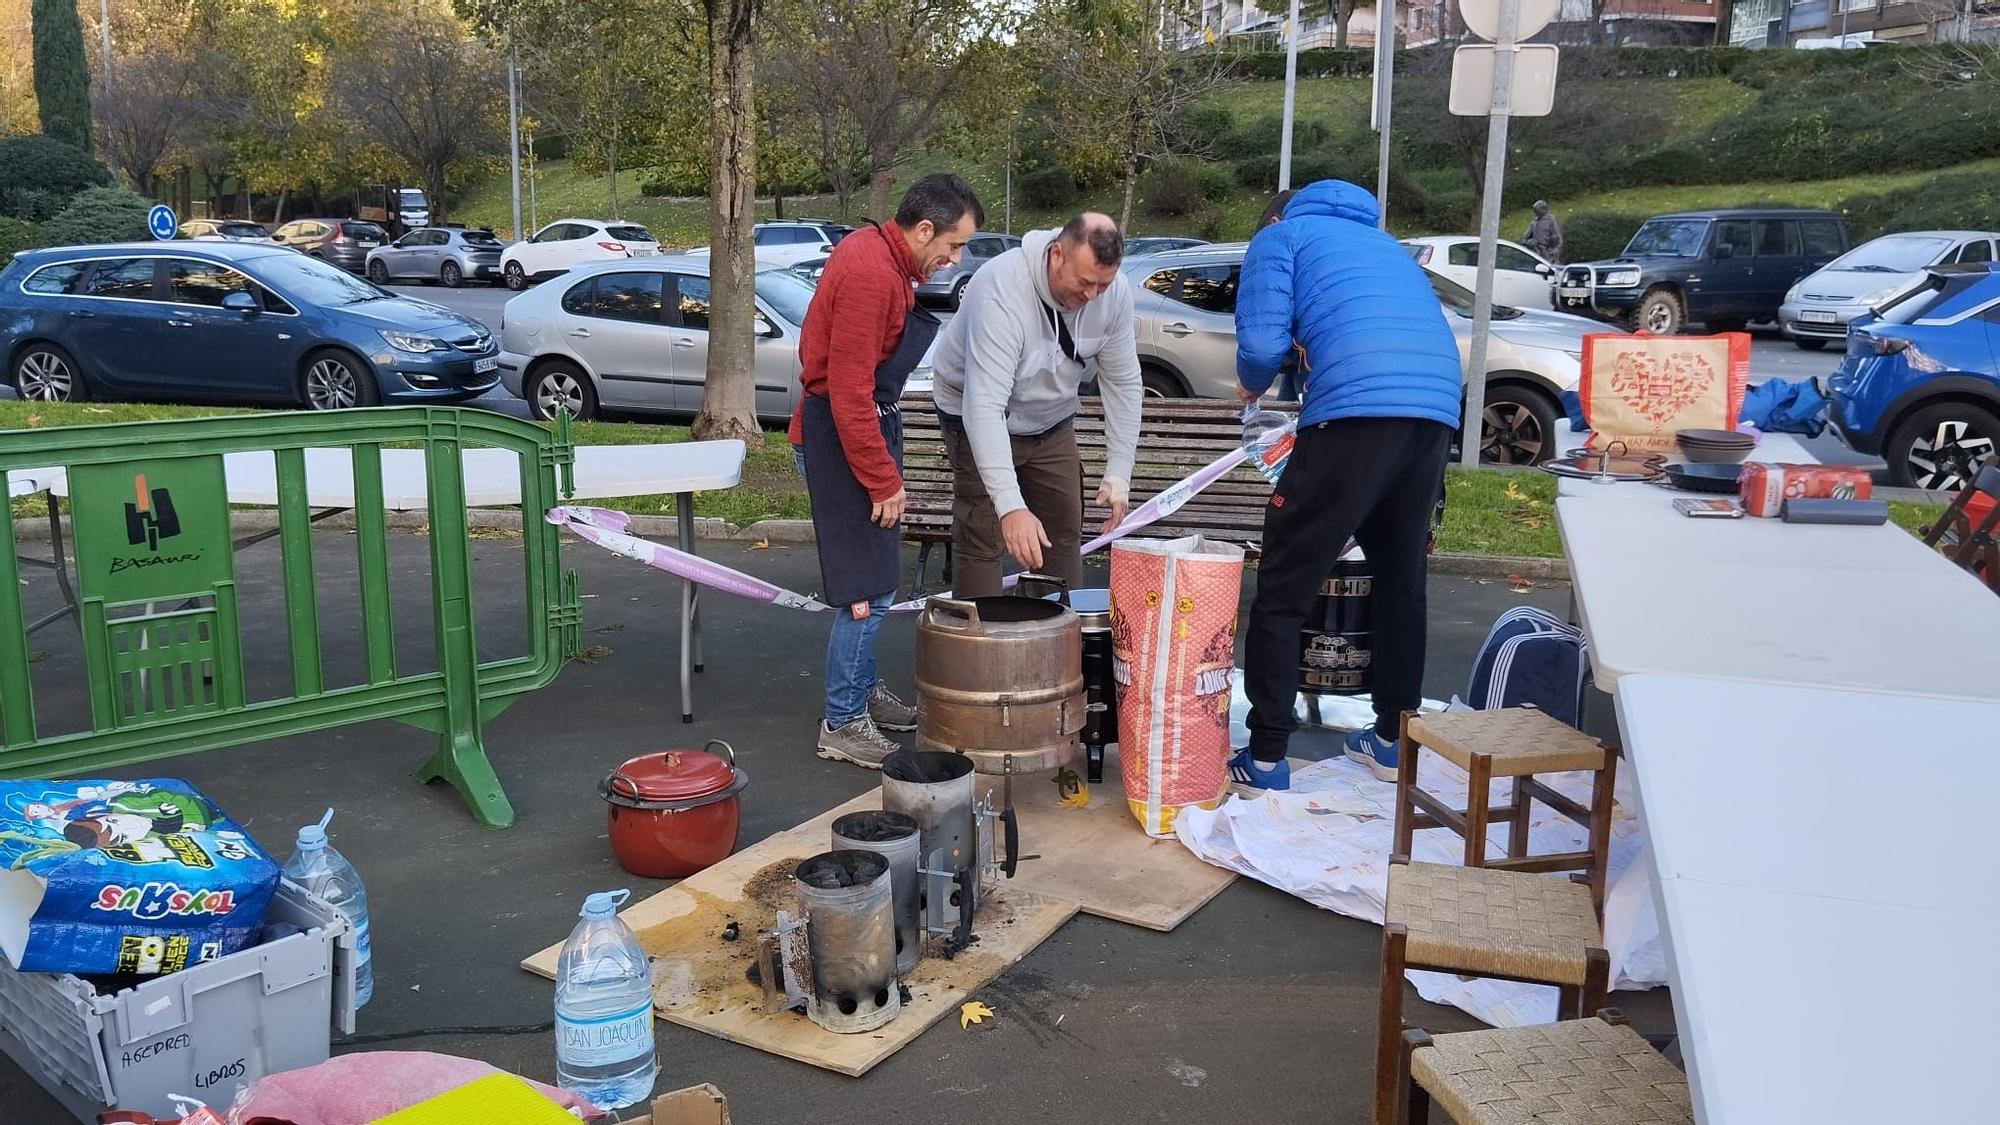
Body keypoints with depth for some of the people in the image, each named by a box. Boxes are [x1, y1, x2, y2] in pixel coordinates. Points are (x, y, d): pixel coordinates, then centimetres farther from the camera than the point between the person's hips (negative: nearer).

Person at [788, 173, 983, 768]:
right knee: (866, 589, -5)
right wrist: (884, 480, -19)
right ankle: (843, 725, 5)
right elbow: (850, 394, -26)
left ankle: (863, 688, 35)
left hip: (864, 423, 10)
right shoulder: (871, 276, -24)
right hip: (840, 436, -10)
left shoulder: (876, 251, 8)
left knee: (872, 578, 20)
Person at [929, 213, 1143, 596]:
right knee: (982, 542, -9)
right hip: (978, 419, -5)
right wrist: (1011, 506, -49)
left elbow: (1122, 383, -8)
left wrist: (1119, 472, -13)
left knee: (1064, 535, 9)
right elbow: (984, 406, -43)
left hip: (1052, 421, 6)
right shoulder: (1002, 291, -38)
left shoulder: (1114, 292, -19)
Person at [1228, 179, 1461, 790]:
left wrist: (1251, 386, 22)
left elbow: (1261, 344, 0)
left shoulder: (1280, 235, 16)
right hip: (1438, 411, 7)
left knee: (1282, 592, 3)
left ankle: (1266, 758, 4)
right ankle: (1392, 740, 31)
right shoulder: (1386, 245, 35)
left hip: (1356, 412, -7)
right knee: (1402, 579, 22)